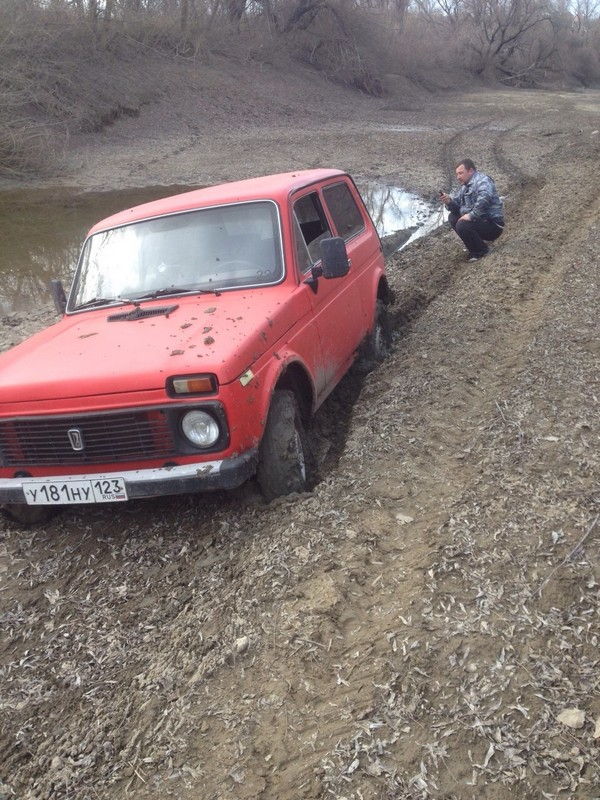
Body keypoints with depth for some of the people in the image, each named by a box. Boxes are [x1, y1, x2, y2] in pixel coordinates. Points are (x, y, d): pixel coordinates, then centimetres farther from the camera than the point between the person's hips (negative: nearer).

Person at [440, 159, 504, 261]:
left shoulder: (482, 180, -13)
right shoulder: (465, 187, 16)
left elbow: (484, 198, -34)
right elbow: (456, 207, 13)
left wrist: (471, 215, -33)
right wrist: (449, 201, -8)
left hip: (493, 225, -9)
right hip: (480, 221, 9)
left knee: (462, 225, -28)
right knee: (453, 217, 8)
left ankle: (481, 250, -7)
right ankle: (477, 241, 10)